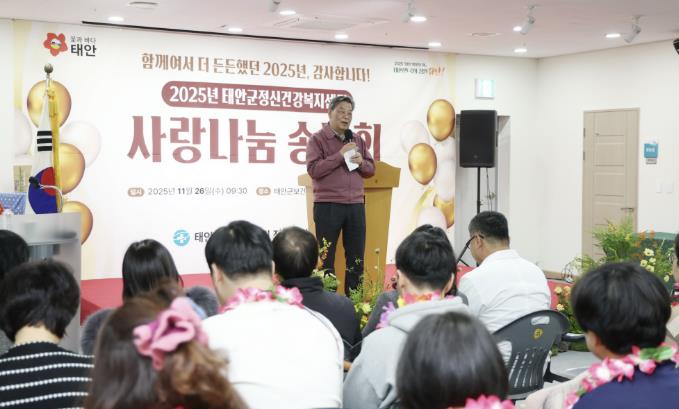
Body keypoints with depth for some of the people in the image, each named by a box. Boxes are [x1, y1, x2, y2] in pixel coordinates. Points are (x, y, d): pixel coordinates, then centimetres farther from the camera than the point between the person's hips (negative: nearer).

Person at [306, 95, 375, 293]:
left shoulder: (357, 140, 16)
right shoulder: (318, 139, -1)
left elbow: (371, 169, 17)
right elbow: (313, 169, -13)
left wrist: (361, 162, -4)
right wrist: (340, 155, -16)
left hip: (355, 205, 5)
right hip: (327, 205, -5)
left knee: (356, 258, 8)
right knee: (326, 258, 2)